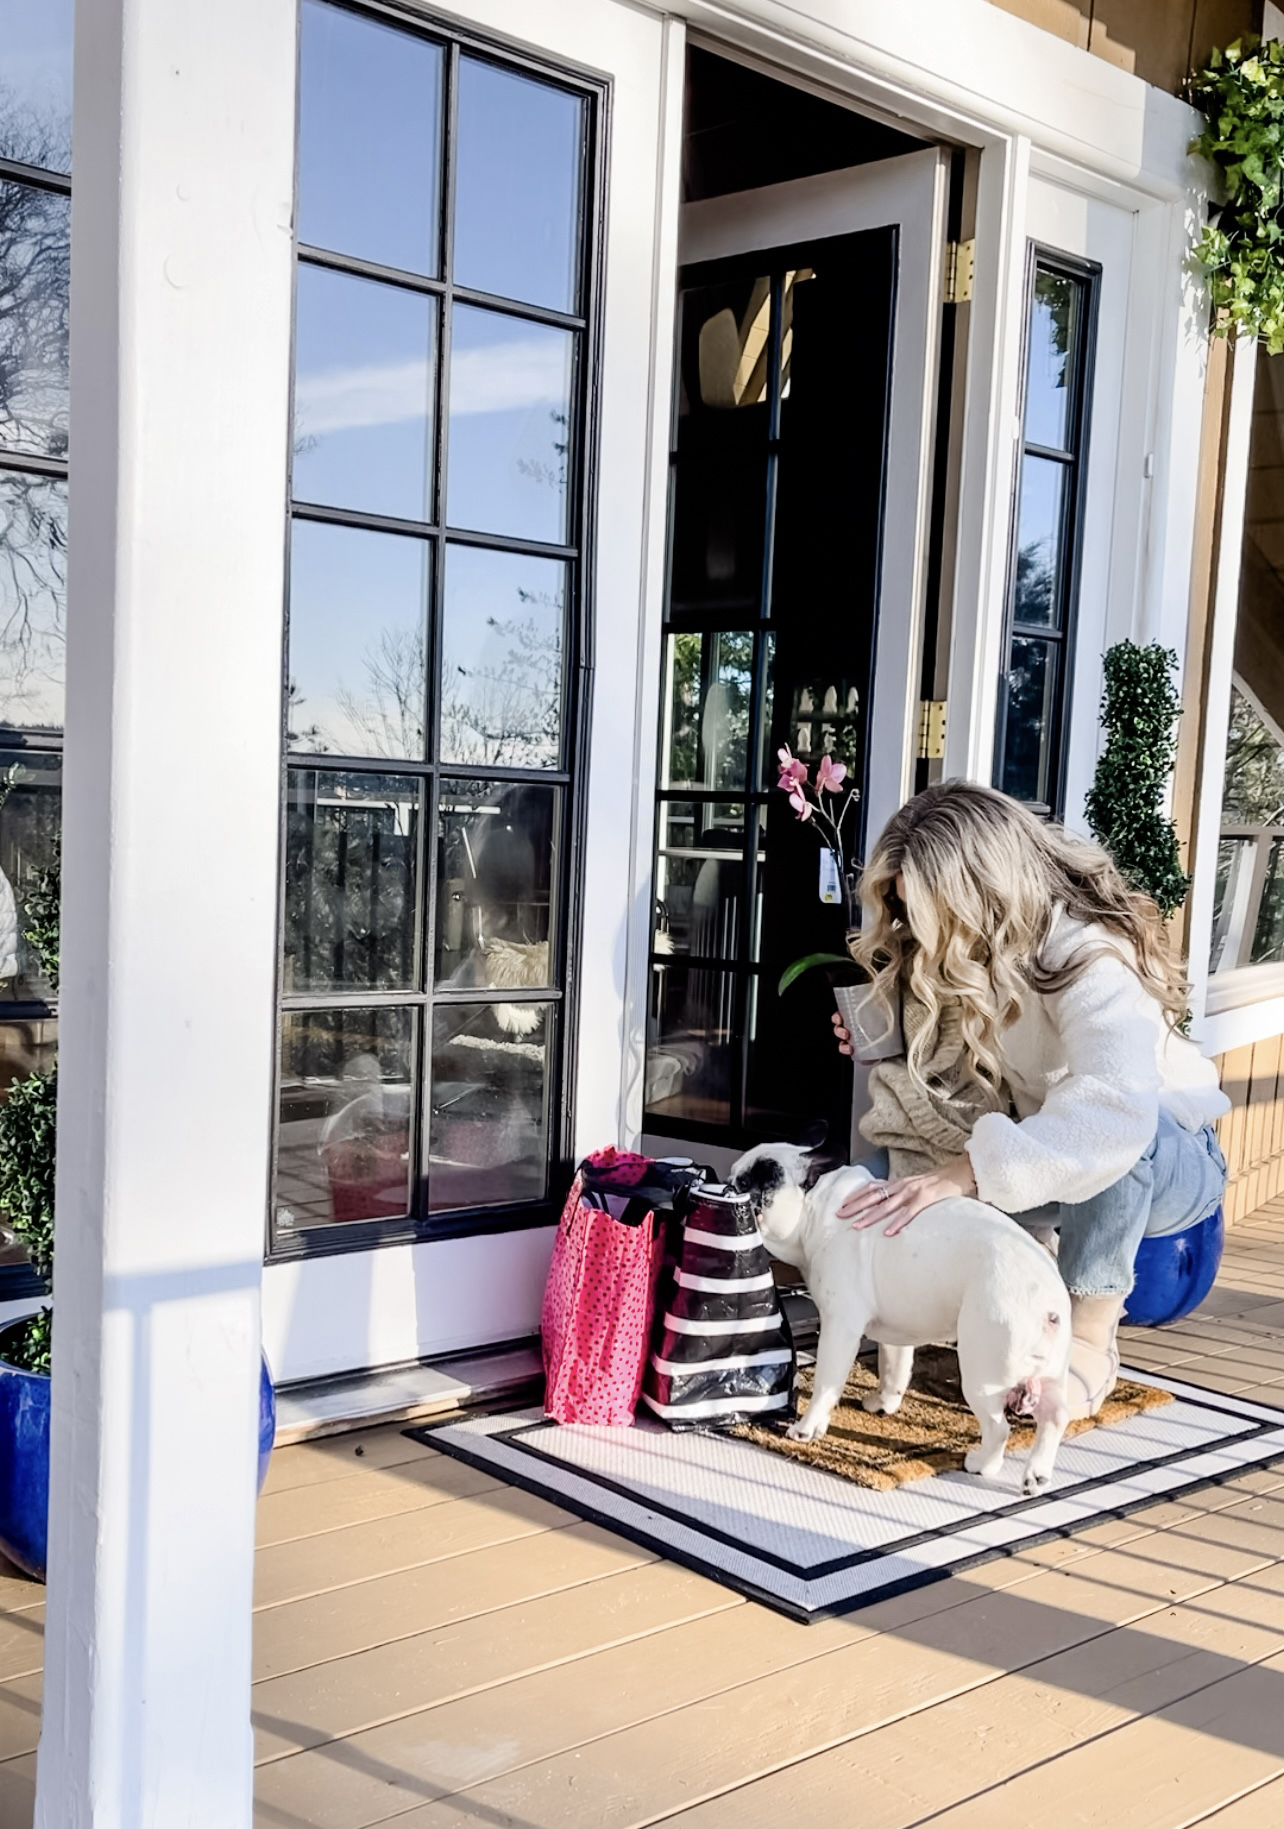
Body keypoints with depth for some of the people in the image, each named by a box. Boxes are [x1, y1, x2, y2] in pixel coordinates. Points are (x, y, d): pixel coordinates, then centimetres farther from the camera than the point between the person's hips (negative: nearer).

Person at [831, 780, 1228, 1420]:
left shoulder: (1090, 962, -31)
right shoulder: (963, 955, -7)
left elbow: (1114, 1111, -48)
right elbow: (954, 1074, 2)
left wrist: (961, 1173, -54)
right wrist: (883, 1042, -18)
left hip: (1165, 1160, -6)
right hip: (1030, 1162, 7)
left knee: (1106, 1140, -41)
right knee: (882, 1181, -15)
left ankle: (1092, 1337, -21)